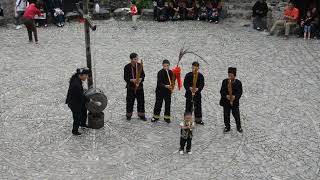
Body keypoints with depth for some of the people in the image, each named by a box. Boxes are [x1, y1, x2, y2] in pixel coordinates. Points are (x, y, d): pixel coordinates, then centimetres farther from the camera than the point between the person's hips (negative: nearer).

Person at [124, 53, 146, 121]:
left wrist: (140, 80, -14)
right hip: (131, 87, -2)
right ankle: (129, 115, 23)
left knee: (141, 101, 6)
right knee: (130, 102, 6)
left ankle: (141, 115, 20)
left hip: (139, 86, 2)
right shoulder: (127, 67, -9)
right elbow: (125, 77, -8)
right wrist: (132, 80, -24)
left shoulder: (140, 65, -1)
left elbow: (143, 75, 6)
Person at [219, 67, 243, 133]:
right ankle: (227, 127, 25)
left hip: (235, 102, -1)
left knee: (236, 115, 4)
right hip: (226, 102, 1)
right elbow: (222, 91, -3)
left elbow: (240, 93, -4)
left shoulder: (238, 83, -6)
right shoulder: (225, 81, -2)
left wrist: (235, 96, -23)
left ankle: (239, 127, 22)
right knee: (226, 115, 9)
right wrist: (226, 96, -21)